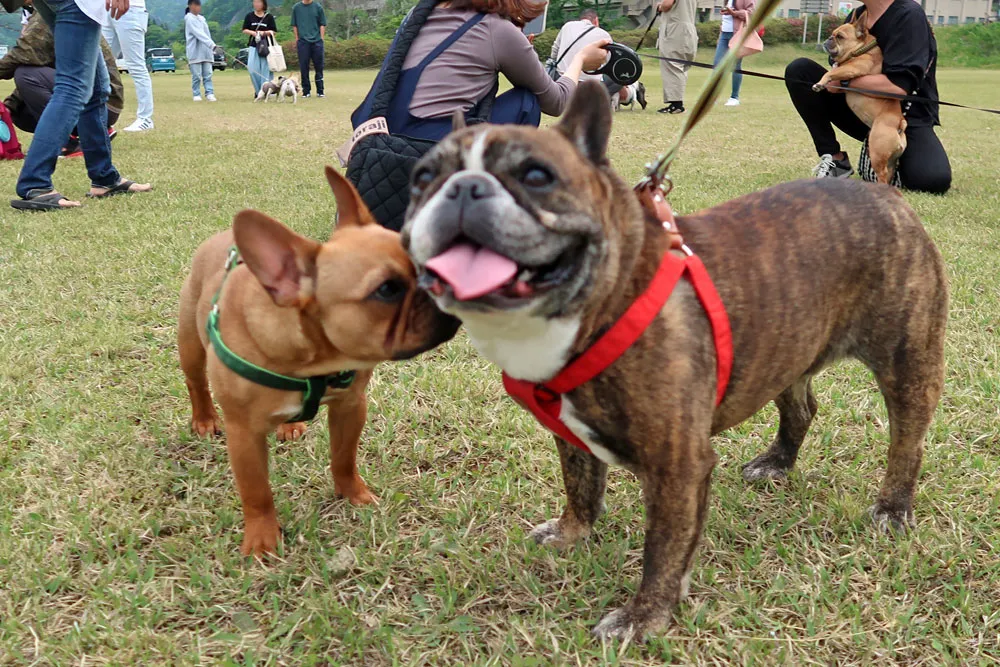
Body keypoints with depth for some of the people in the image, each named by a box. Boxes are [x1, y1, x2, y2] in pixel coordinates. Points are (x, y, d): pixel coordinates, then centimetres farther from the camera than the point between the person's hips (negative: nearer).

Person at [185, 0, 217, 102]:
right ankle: (196, 94, 4)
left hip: (206, 51, 6)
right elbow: (198, 34, -19)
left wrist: (212, 49, 12)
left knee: (208, 74, -2)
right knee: (196, 76, -3)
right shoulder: (189, 18, -7)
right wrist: (211, 44, -28)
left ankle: (209, 93, -5)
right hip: (195, 52, -6)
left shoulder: (202, 18, 16)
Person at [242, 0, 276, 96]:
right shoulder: (249, 16, 8)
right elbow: (244, 30, 10)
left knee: (265, 69, -5)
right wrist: (252, 32, -9)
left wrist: (264, 33, -13)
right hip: (254, 46, 2)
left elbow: (274, 32, 3)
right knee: (252, 69, -6)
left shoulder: (269, 17, 3)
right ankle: (258, 90, 10)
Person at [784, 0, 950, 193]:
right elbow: (842, 73, 8)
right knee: (798, 70, -11)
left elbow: (898, 86, -27)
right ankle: (836, 160, -6)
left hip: (908, 117, -6)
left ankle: (893, 159, 4)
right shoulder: (856, 17, 4)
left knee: (933, 179, -35)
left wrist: (843, 81, -18)